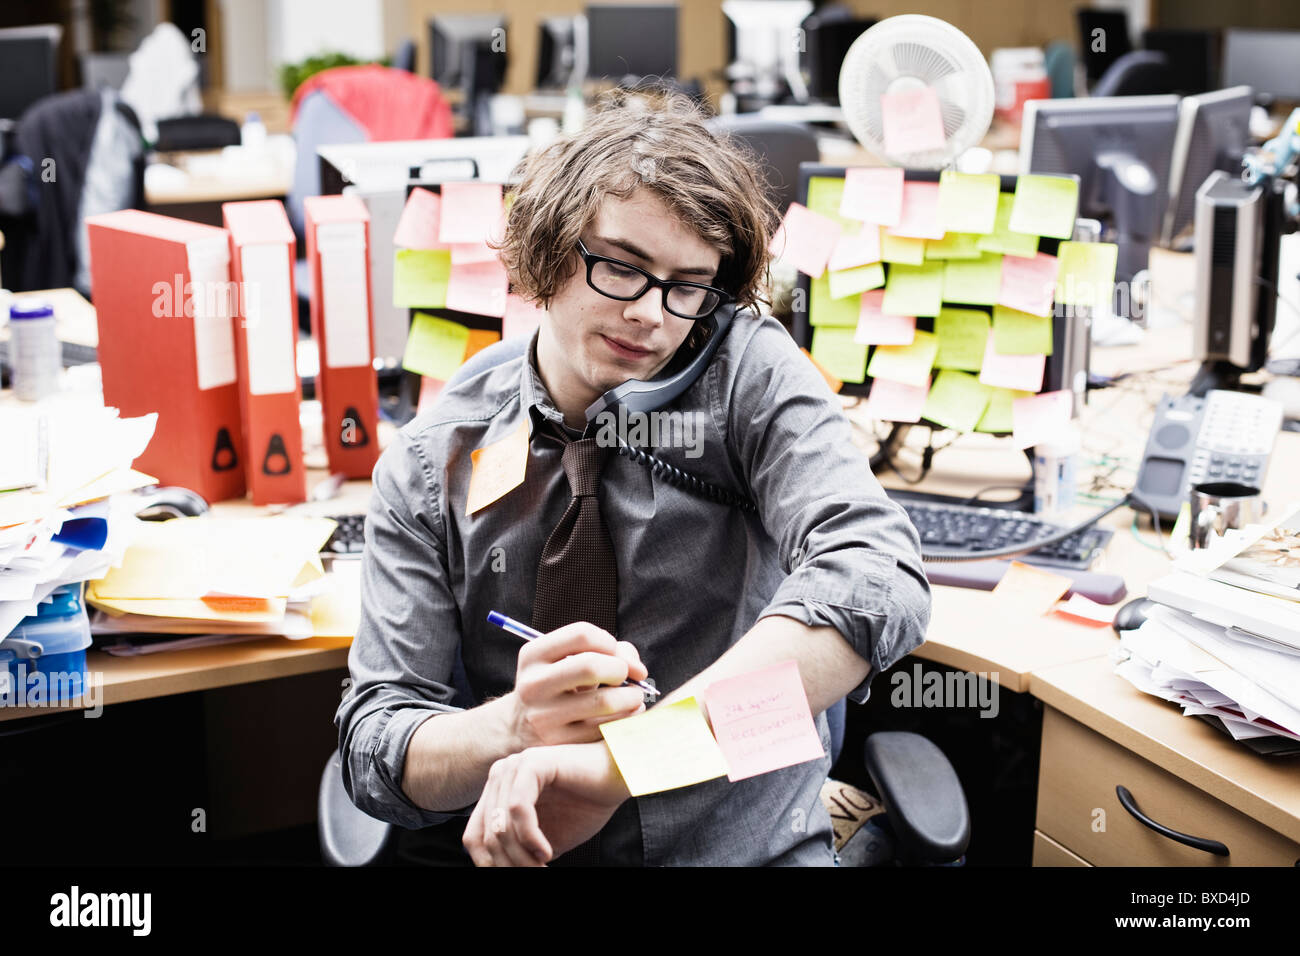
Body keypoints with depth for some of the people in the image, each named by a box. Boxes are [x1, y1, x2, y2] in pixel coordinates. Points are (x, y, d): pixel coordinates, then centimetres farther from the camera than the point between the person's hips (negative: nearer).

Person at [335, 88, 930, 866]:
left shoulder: (751, 373, -3)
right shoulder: (431, 467, 1)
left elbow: (880, 580, -19)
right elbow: (375, 747, -2)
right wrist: (516, 724, -23)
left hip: (759, 845, -1)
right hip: (529, 857, 1)